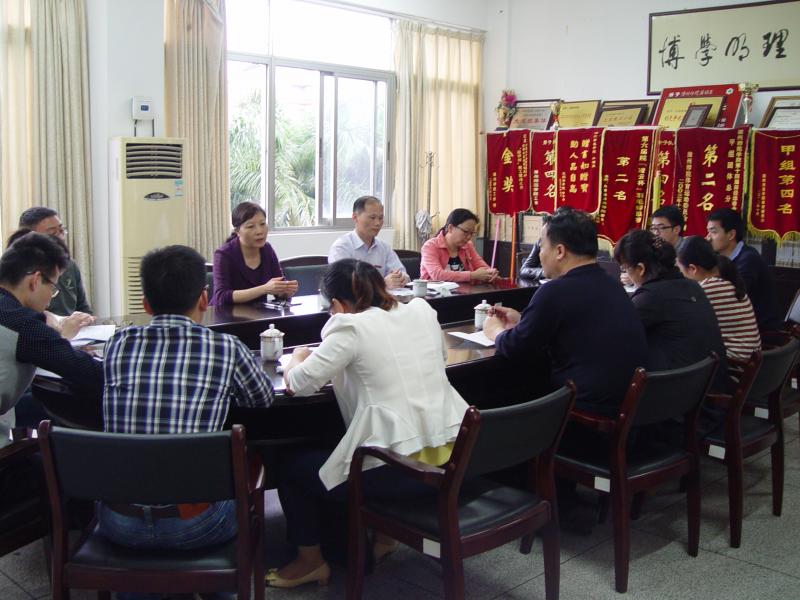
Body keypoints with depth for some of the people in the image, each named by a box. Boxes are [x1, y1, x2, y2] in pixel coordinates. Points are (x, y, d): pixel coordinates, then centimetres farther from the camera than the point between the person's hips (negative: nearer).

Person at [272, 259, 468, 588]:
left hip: (401, 470, -7)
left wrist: (297, 359, 15)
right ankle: (383, 534, 40)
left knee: (290, 465, 17)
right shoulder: (422, 310, 7)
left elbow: (298, 384, -9)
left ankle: (310, 561, 30)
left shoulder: (352, 327, -10)